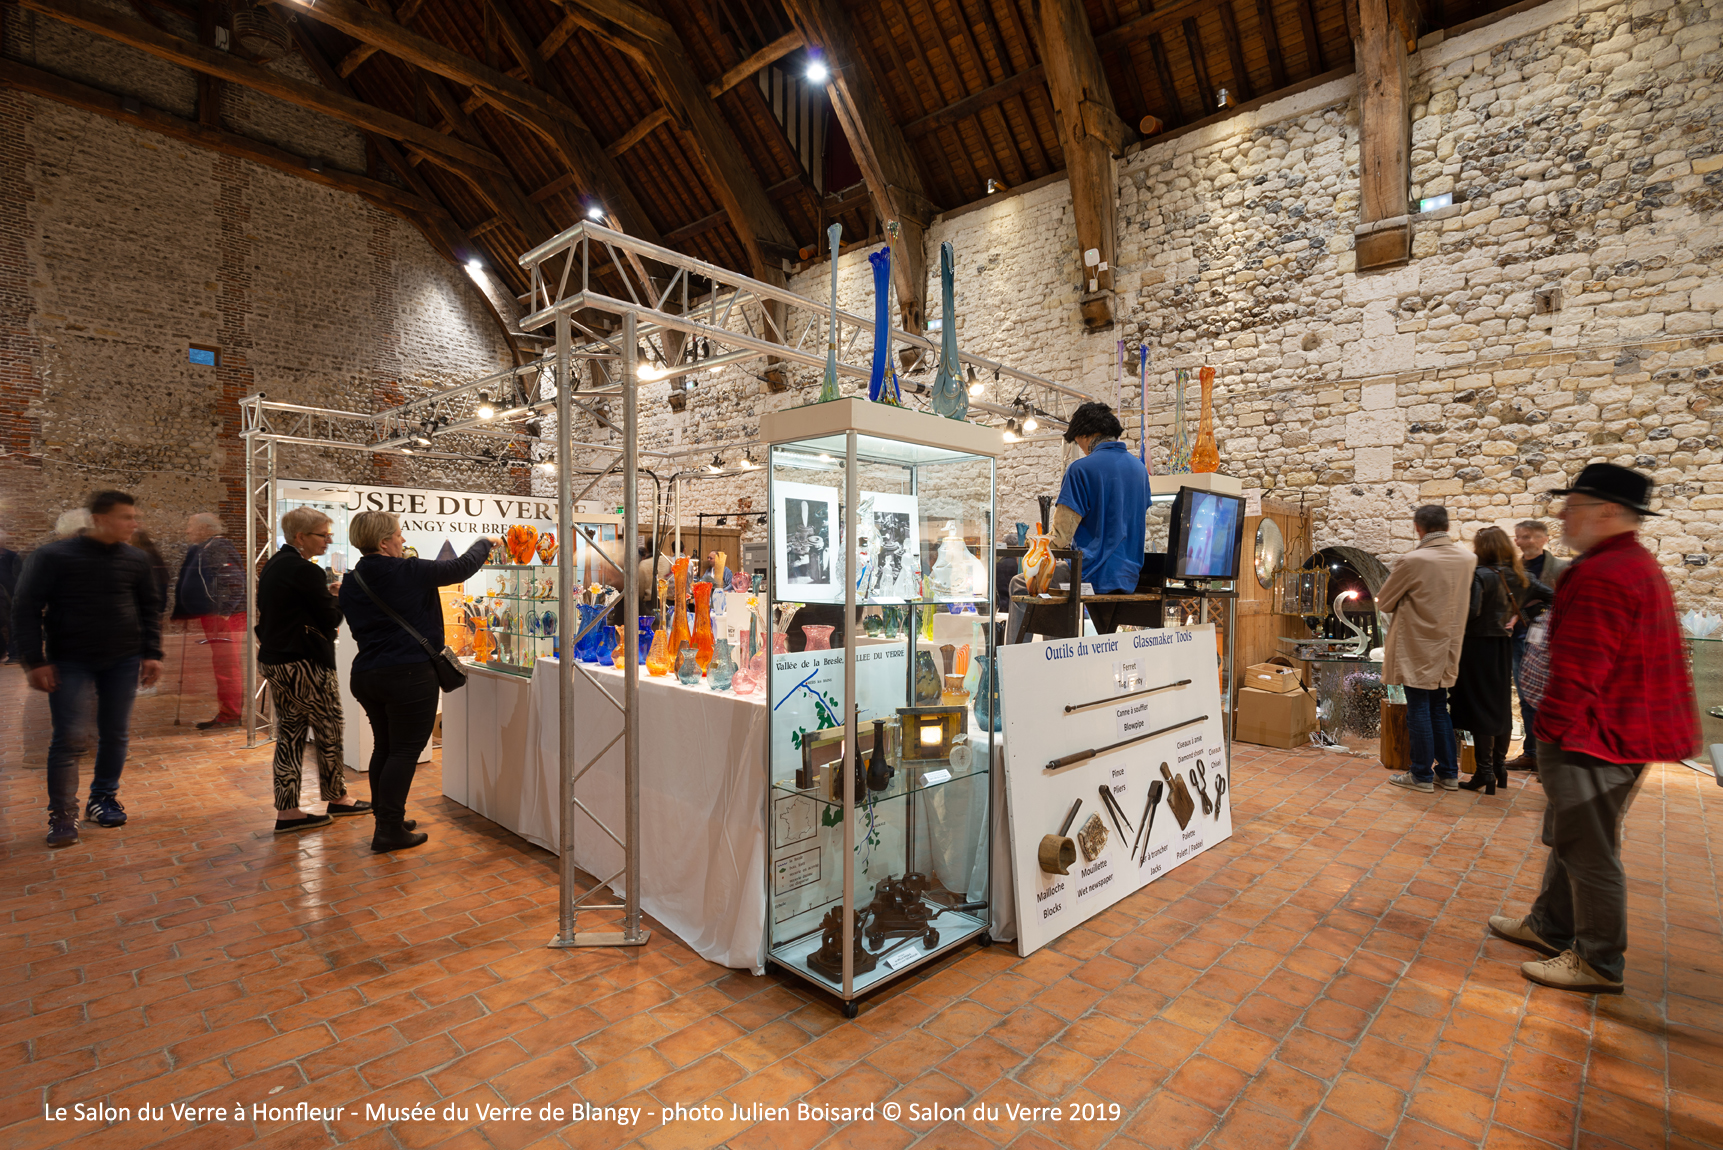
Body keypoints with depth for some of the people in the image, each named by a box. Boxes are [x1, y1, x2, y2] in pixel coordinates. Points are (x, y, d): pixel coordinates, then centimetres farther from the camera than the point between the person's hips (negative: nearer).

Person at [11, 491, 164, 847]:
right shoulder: (53, 556, -7)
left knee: (115, 735, 8)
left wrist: (152, 653, 5)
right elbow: (27, 609, -5)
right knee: (67, 737, -3)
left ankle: (104, 799, 24)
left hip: (123, 661, 3)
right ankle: (62, 816, 8)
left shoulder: (135, 559, 4)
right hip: (70, 663, -3)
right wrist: (35, 660, -10)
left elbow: (149, 608, 11)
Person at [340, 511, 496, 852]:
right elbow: (461, 568, -4)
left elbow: (359, 628, 18)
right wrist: (486, 542, 13)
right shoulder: (407, 572, -13)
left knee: (384, 747, 19)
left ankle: (385, 818, 29)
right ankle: (389, 831, 4)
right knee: (405, 750, 1)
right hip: (408, 675, -8)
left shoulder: (350, 583, 8)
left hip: (365, 675, 8)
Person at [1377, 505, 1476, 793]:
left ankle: (1422, 775, 11)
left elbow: (1384, 602, -7)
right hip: (1447, 649, 6)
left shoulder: (1412, 561, -19)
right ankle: (1448, 773, 24)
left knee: (1419, 710, 2)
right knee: (1439, 709, 16)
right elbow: (1465, 602, 14)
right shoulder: (1468, 559, -1)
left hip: (1417, 651, -6)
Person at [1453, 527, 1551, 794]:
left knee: (1480, 709, -1)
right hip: (1504, 648, 7)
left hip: (1479, 646, -7)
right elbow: (1547, 596, 11)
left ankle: (1484, 774, 3)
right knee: (1501, 707, 15)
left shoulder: (1480, 575, -16)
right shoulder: (1518, 576, 5)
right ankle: (1500, 769, 25)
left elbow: (1471, 611, -27)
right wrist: (1519, 614, 8)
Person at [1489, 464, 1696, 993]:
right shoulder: (1641, 566, 13)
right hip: (1625, 730, 11)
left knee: (1590, 852, 3)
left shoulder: (1601, 577, -23)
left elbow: (1577, 671, -25)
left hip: (1593, 741, -11)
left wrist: (1549, 730, -17)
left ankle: (1600, 963, 17)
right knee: (1569, 839, 21)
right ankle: (1550, 926, 34)